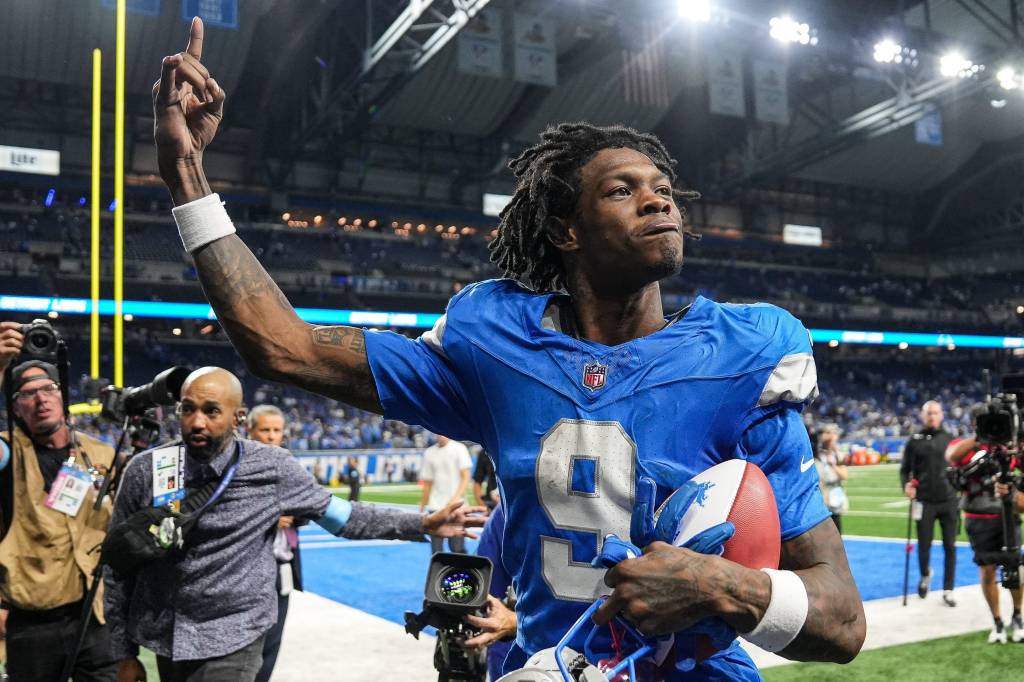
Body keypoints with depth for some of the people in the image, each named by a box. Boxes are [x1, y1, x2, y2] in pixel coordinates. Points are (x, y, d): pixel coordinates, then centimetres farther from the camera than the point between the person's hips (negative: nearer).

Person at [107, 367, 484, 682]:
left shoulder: (272, 469, -12)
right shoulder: (146, 470, -9)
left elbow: (340, 515, -3)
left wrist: (423, 524, -11)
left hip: (231, 639, -3)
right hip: (166, 638, 3)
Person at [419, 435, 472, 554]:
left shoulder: (459, 448, -1)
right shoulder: (429, 453, 10)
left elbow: (465, 477, -6)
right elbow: (427, 483, 15)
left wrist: (457, 497, -19)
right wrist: (422, 508, 12)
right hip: (435, 506, 3)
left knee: (458, 548, -1)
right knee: (436, 550, 0)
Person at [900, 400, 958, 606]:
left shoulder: (950, 439, 7)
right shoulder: (915, 441, 3)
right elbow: (905, 469, 5)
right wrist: (906, 485, -13)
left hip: (949, 500, 1)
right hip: (925, 502, -1)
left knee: (950, 546, 4)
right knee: (924, 545, 4)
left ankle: (948, 590, 14)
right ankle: (925, 574, 34)